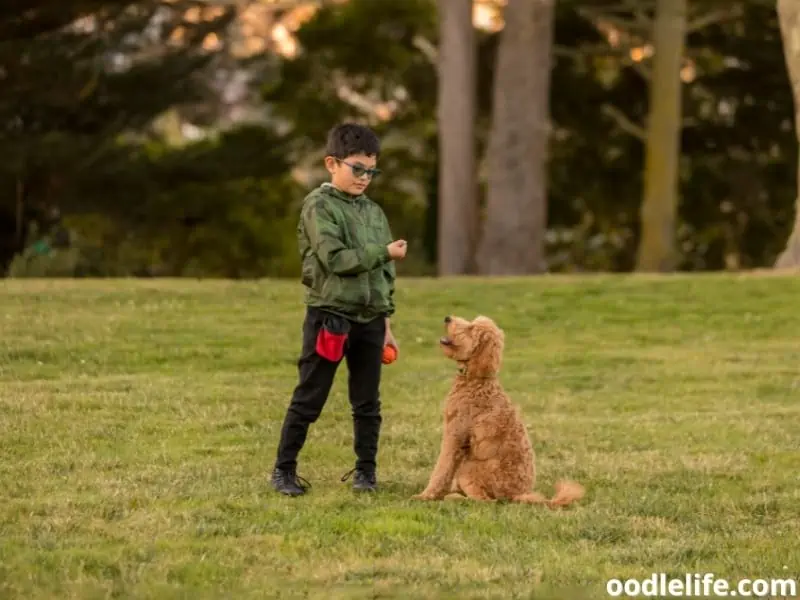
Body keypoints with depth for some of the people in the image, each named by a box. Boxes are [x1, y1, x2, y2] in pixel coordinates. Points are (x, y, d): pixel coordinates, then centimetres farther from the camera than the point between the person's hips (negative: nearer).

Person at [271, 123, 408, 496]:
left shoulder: (374, 212, 13)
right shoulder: (319, 206, -6)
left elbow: (384, 274, 16)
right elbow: (335, 258, -18)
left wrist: (386, 322, 13)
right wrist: (384, 253, -17)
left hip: (370, 319, 6)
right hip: (329, 316, -6)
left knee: (367, 402, 8)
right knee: (308, 399, -1)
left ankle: (366, 470, 17)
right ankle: (284, 469, 7)